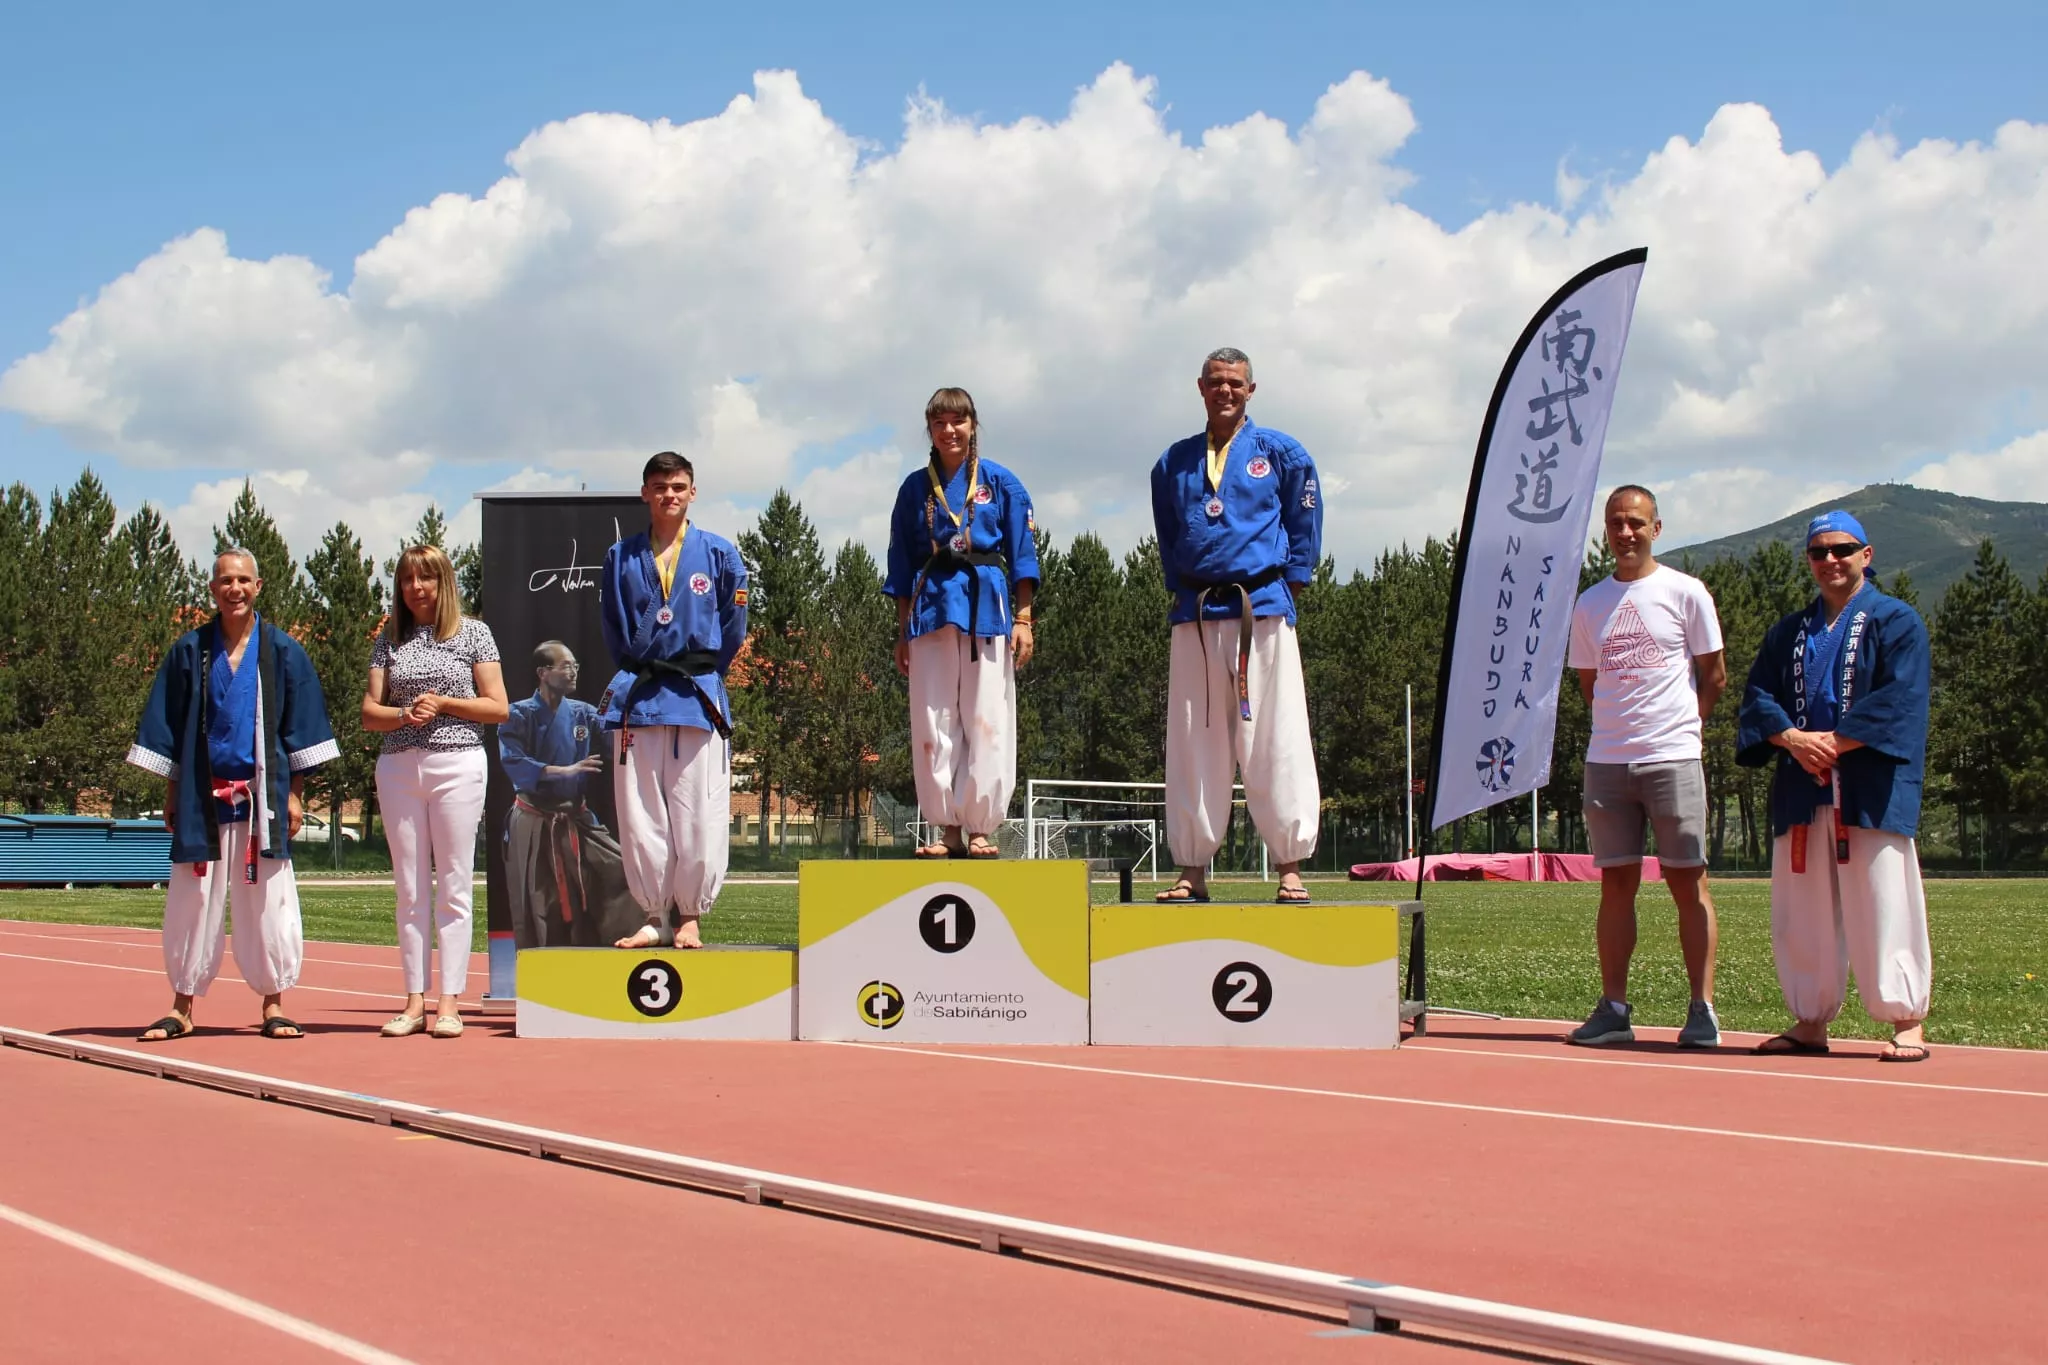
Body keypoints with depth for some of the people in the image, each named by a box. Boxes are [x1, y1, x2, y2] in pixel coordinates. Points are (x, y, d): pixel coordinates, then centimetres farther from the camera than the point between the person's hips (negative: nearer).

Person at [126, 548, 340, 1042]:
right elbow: (167, 726, 9)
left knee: (266, 899, 0)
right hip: (203, 797, 1)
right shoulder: (190, 652, 6)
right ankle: (182, 1007, 11)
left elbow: (300, 727, 5)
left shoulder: (282, 652, 4)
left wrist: (294, 794, 0)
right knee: (194, 899, 3)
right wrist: (171, 794, 6)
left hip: (263, 793, -1)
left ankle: (273, 1005, 8)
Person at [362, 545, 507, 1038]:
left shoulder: (473, 633, 4)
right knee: (410, 887, 4)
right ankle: (414, 1000, 7)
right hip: (398, 767, 3)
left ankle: (450, 1001, -1)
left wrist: (443, 703, -11)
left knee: (454, 886, -2)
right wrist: (405, 713, -12)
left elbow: (497, 707, 0)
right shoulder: (389, 638, 11)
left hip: (457, 764, -3)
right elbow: (370, 713, 7)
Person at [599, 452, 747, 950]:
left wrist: (700, 675, 7)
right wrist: (637, 679, 9)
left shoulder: (718, 554, 4)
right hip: (637, 699, 2)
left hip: (698, 699, -2)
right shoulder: (621, 558, 9)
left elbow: (732, 629, 8)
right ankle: (652, 918, 11)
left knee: (698, 817, -3)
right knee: (638, 816, 2)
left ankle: (689, 916, 9)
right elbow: (614, 632, 15)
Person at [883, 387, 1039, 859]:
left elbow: (1022, 554, 4)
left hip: (986, 605, -2)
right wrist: (902, 633, 10)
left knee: (987, 723, -3)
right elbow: (901, 564, 14)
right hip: (931, 605, 2)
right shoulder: (915, 489, 11)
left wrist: (1023, 619, -4)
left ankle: (979, 828, 2)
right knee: (932, 725, 0)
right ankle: (947, 829, 6)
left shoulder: (1000, 483, 5)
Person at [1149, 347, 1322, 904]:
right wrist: (1180, 588, 11)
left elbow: (1305, 524, 8)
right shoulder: (1174, 462, 14)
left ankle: (1291, 868, -2)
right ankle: (1193, 869, 7)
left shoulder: (1281, 453, 5)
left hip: (1262, 610, -3)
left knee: (1273, 741, -5)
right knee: (1192, 743, 3)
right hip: (1194, 616, 3)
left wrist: (1287, 582, 1)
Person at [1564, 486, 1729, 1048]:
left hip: (1673, 758, -4)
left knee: (1688, 881, -3)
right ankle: (1613, 1008, 9)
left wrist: (1678, 725, 5)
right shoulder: (1589, 604, 12)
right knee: (1616, 883, 5)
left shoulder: (1686, 592, 1)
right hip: (1607, 760, 4)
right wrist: (1624, 726, 9)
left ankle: (1702, 1009, -1)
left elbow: (1714, 675, 6)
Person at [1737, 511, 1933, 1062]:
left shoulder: (1896, 622, 4)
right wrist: (1791, 739, -12)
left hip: (1871, 790, -5)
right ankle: (1811, 1021, 12)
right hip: (1801, 789, 5)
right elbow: (1759, 696, 9)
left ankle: (1906, 1022, -3)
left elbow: (1898, 700, -9)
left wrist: (1834, 743, -17)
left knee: (1883, 907, -7)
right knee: (1802, 912, 5)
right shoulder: (1789, 632, 19)